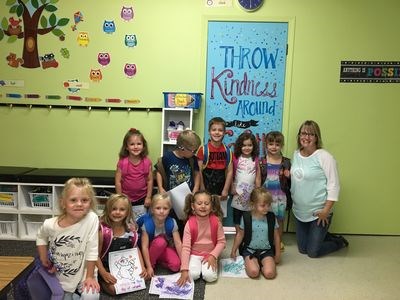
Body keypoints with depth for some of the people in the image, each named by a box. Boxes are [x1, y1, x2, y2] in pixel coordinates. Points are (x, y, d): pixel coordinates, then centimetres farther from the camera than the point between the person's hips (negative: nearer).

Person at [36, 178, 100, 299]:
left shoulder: (92, 219, -27)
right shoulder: (50, 225, -18)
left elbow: (92, 250, -19)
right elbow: (41, 236, 8)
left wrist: (90, 276, -12)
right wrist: (43, 257, 3)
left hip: (83, 272, -2)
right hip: (60, 275, 3)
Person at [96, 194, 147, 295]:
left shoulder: (131, 228, -7)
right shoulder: (103, 230, -19)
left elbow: (135, 248, 4)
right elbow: (96, 254, -13)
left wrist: (142, 267, -4)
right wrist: (103, 273, -21)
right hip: (108, 267, -4)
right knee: (114, 289, -21)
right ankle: (102, 280, 9)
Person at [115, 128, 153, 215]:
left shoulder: (147, 162, -11)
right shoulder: (122, 162, -14)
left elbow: (150, 180, -4)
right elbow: (118, 182, -8)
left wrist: (148, 197, -4)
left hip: (141, 199, 0)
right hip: (126, 199, 0)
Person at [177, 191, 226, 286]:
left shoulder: (216, 221, -14)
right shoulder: (190, 223, -17)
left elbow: (221, 241, -5)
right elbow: (185, 247, -17)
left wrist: (213, 255, -19)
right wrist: (184, 270, -22)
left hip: (210, 254, 0)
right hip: (194, 254, 0)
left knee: (210, 276, -21)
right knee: (192, 275, -22)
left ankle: (208, 265, 11)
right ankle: (197, 265, 10)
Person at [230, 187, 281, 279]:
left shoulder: (271, 217, -5)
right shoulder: (246, 217, -9)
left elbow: (276, 237, 6)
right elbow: (240, 235, 3)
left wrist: (277, 254, 11)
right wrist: (233, 250, 8)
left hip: (266, 250, 2)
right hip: (250, 250, -1)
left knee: (269, 273, -20)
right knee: (253, 272, -24)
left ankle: (260, 263, 10)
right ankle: (248, 262, 8)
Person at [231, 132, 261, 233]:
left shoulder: (255, 159, 0)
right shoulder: (236, 158, -6)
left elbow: (258, 177, 3)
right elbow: (231, 174, -3)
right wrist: (232, 188, -7)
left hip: (251, 191, 1)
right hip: (238, 191, -1)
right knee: (237, 215, 8)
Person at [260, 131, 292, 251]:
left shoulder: (286, 162, 1)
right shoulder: (262, 161, -4)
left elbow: (290, 181, 11)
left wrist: (289, 176, -10)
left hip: (280, 195, 1)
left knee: (280, 219, 14)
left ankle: (279, 241, 33)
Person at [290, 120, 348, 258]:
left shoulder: (324, 156, -16)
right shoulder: (296, 154, 2)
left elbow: (334, 185, -16)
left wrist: (326, 210, -18)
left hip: (318, 213, -6)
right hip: (299, 211, 6)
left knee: (313, 252, 5)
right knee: (302, 249, 17)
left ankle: (340, 242, 30)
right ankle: (327, 237, 41)